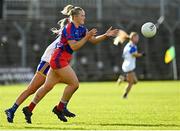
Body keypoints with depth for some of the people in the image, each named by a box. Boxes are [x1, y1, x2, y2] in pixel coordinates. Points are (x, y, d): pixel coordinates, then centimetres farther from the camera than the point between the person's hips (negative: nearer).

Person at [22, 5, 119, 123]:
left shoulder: (81, 29, 11)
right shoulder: (69, 28, -16)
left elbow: (94, 40, 12)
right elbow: (74, 47, -22)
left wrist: (106, 35, -1)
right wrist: (87, 37, -24)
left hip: (63, 60, 9)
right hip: (59, 59, -9)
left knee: (48, 86, 9)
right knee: (74, 83, -8)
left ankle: (29, 109, 12)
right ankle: (59, 108, 4)